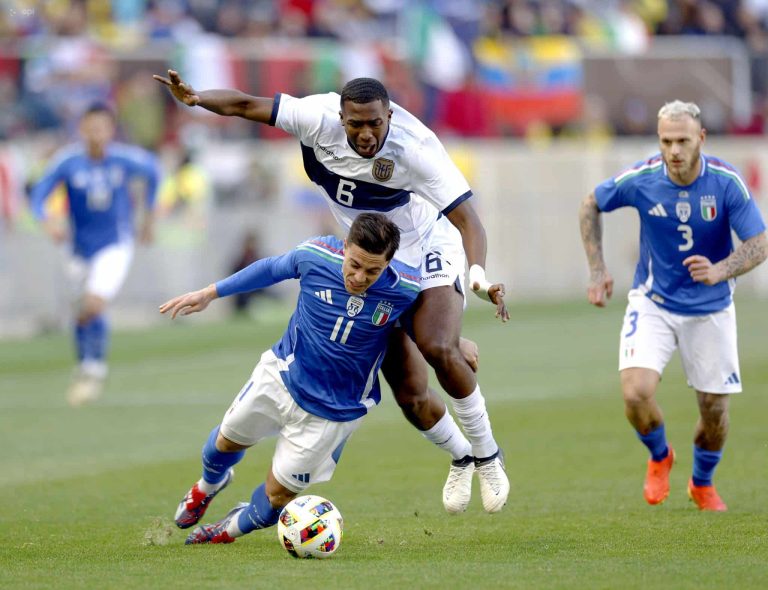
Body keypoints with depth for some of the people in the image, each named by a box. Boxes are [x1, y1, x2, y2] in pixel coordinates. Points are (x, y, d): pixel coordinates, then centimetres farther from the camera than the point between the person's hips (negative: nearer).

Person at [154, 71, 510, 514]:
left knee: (437, 348, -31)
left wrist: (479, 274, -51)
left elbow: (465, 216, -34)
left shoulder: (416, 148, -31)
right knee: (410, 395, -1)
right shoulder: (321, 119, -22)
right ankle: (461, 459, 30)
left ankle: (487, 455, -9)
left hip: (430, 249, -4)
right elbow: (247, 105, -15)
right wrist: (194, 98, -35)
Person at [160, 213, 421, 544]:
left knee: (278, 494, 6)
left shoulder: (407, 290, -28)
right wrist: (210, 293, 5)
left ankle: (234, 528, 41)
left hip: (334, 411, -2)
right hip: (281, 373, 2)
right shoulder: (316, 255, -24)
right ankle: (208, 486, 60)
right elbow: (271, 269, -2)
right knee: (227, 440, 23)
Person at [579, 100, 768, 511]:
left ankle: (702, 484, 35)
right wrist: (597, 270, -3)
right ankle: (660, 457, 15)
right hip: (653, 303, 0)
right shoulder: (641, 179, -16)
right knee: (636, 393, -20)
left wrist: (719, 271, -39)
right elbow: (591, 206, 3)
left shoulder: (726, 183, -19)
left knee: (714, 409, 4)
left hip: (710, 309, 0)